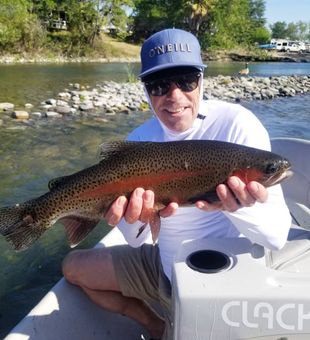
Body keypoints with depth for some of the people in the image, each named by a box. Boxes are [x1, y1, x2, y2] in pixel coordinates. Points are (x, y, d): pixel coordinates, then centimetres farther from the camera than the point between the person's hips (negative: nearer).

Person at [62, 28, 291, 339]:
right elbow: (137, 241, -6)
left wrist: (238, 206, -45)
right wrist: (138, 217, -29)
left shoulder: (236, 124, -22)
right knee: (73, 267, 13)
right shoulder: (140, 139, -7)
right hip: (162, 264, 6)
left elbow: (277, 236, -23)